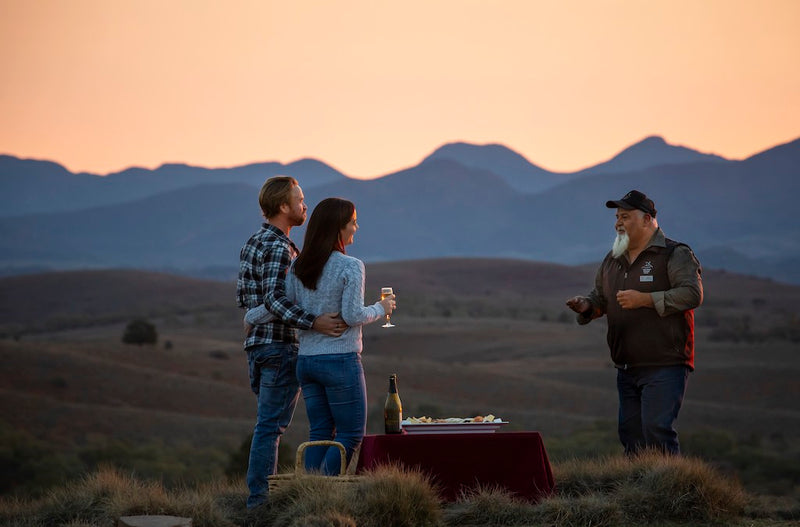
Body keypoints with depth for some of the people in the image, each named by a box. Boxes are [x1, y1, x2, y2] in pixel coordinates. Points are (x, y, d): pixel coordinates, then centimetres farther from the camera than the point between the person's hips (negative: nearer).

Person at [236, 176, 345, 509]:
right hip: (281, 347, -9)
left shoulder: (252, 244, 13)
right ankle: (259, 496, -1)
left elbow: (243, 298, 16)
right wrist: (314, 323, -36)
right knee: (271, 425, -4)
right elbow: (275, 299, -28)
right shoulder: (279, 248, -17)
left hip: (256, 343, 9)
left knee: (269, 422, 16)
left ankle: (262, 491, 20)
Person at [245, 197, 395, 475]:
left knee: (320, 432, 12)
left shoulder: (299, 267, 5)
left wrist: (251, 316, 18)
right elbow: (353, 315, -17)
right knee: (351, 434, 1)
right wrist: (380, 309, 1)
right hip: (340, 360, -6)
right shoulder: (351, 267, -12)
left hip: (306, 359, 6)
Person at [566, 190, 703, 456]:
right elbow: (600, 296, 27)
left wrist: (645, 299, -20)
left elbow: (692, 294, -16)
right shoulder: (612, 260, 18)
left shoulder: (675, 254, -4)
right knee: (631, 434, 7)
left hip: (665, 366, -7)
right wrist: (586, 307, 2)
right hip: (627, 369, 7)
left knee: (657, 430, -17)